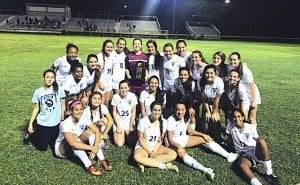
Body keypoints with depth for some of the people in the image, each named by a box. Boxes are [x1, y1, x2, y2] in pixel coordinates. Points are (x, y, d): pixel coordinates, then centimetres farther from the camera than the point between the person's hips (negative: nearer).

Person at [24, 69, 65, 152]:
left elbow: (63, 105, -1)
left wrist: (62, 120, -2)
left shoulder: (59, 90, -9)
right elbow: (36, 108, 1)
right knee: (42, 147, 8)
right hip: (42, 123, 0)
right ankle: (30, 135, 35)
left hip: (55, 124, 1)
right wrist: (30, 124, -2)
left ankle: (47, 137, 39)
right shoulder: (38, 92, -6)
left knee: (55, 147, 11)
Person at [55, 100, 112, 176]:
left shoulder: (84, 119, -14)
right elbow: (72, 143, -43)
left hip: (76, 149, 5)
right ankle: (88, 166, -37)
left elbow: (97, 132, -21)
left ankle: (102, 160, -24)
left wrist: (95, 147, -36)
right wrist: (91, 148, -41)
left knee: (90, 132, -19)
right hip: (62, 149, -5)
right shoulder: (66, 124, -30)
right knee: (74, 136, -35)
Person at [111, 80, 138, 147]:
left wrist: (131, 126, -7)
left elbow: (133, 112, -5)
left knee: (132, 142, -9)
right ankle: (121, 133, 21)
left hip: (129, 121, 1)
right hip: (119, 121, -1)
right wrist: (118, 126, -9)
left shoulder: (132, 96, -12)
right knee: (119, 144, -11)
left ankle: (127, 133, 23)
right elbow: (114, 112, -6)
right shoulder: (115, 97, -14)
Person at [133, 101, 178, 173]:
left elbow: (160, 140, -1)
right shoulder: (143, 121, -16)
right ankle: (165, 166, -27)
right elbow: (140, 139, -9)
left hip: (156, 147, 4)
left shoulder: (163, 122, -7)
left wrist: (154, 151, -14)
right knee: (137, 156, -37)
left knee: (173, 154, -21)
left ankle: (145, 163, -24)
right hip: (143, 147, -3)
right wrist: (150, 152, -13)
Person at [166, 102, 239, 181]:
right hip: (174, 143, -7)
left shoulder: (186, 118, -8)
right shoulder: (171, 120, -25)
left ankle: (228, 155, -4)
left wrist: (203, 135, 1)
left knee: (206, 139, -2)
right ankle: (204, 169, -56)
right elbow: (170, 140, -22)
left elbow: (189, 130, 9)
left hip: (184, 138, 7)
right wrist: (179, 146, -39)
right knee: (182, 153, -39)